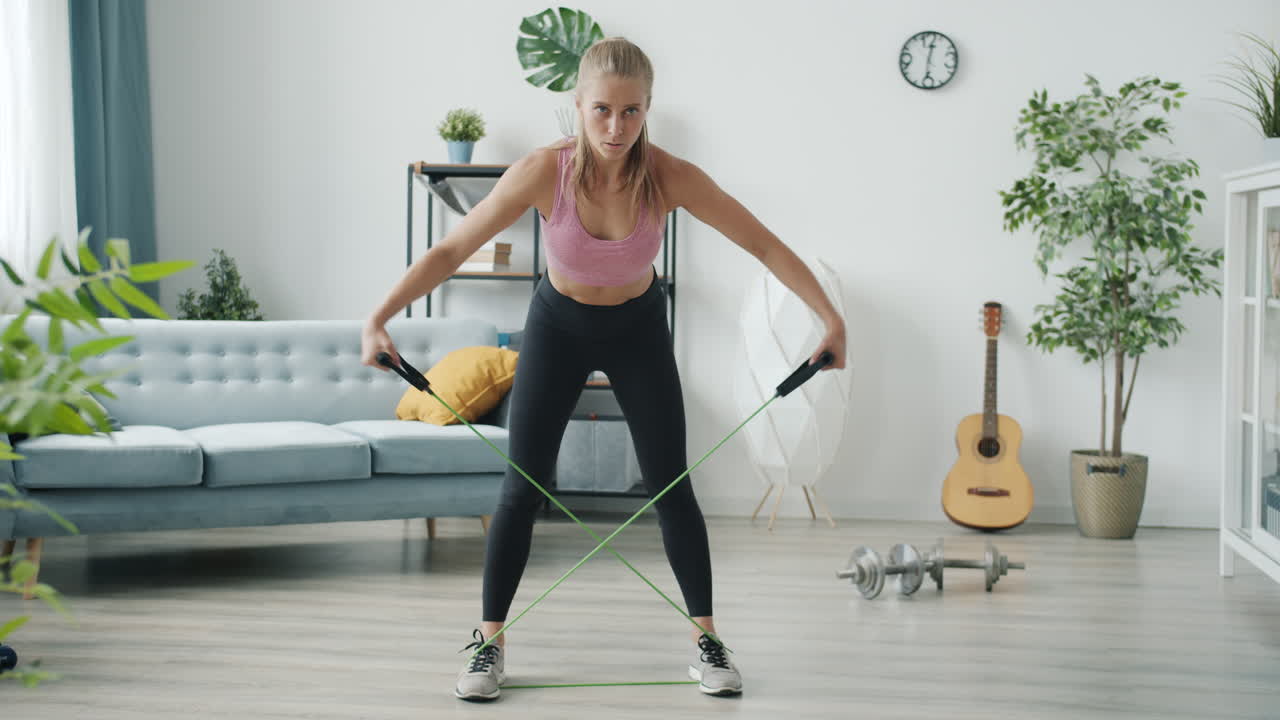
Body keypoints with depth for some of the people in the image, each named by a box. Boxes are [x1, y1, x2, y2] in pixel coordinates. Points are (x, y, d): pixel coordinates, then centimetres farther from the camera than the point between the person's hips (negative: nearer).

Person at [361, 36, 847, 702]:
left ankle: (706, 641, 13)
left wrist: (830, 318, -30)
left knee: (670, 486, 0)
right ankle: (490, 643, 9)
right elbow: (451, 250, -24)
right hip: (557, 326, 0)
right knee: (522, 488, -3)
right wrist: (380, 316, -35)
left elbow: (766, 246, -21)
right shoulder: (544, 171, -29)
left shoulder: (669, 177, -28)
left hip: (638, 328, 0)